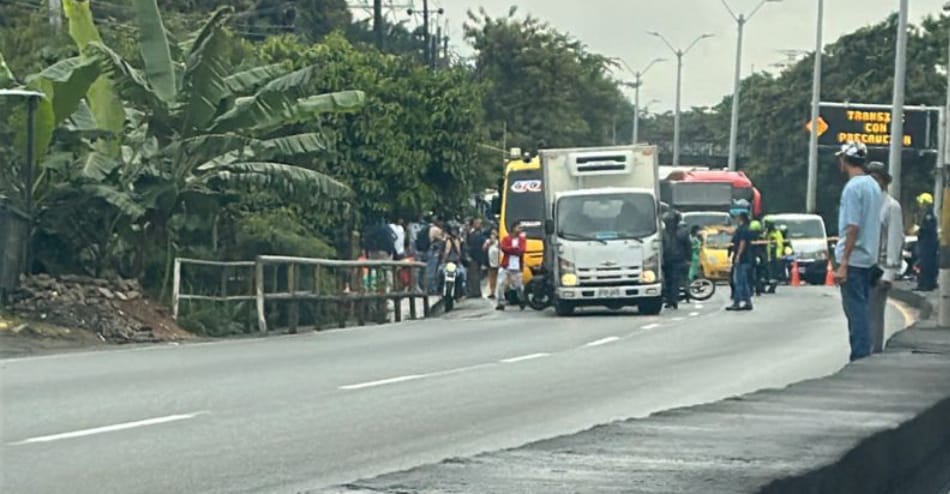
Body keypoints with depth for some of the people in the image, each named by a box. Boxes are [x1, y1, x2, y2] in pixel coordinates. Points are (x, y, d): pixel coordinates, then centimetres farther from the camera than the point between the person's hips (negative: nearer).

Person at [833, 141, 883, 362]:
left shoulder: (853, 187, -14)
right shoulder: (873, 186, 13)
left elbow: (853, 227, -19)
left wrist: (843, 263, -19)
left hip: (853, 258, -8)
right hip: (869, 258, 8)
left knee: (855, 309, -7)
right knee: (862, 308, 13)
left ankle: (859, 358, -8)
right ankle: (863, 356, 16)